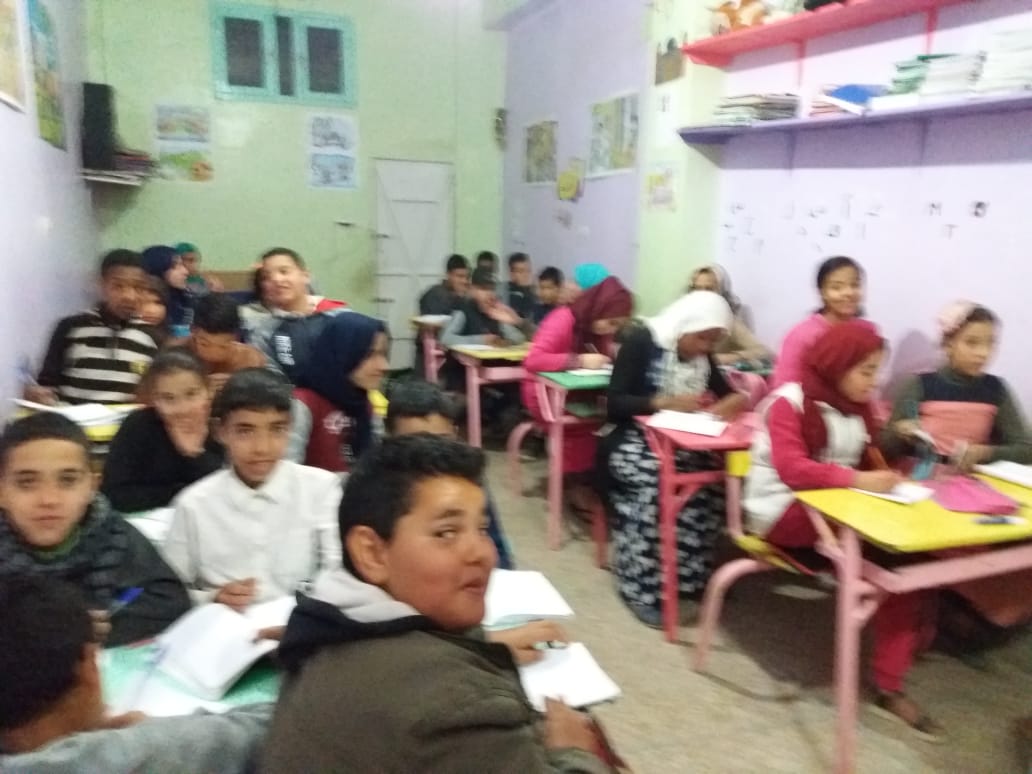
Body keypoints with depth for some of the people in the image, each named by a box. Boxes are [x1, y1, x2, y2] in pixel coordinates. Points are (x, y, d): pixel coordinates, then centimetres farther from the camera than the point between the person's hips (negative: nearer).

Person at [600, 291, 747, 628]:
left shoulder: (701, 354, 8)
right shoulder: (640, 341, -10)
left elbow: (726, 393, 13)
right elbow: (615, 404, -14)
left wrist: (733, 401, -11)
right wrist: (664, 402, -26)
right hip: (634, 441, -6)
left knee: (712, 477, -23)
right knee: (653, 480, -35)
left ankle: (686, 583, -12)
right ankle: (643, 590, -22)